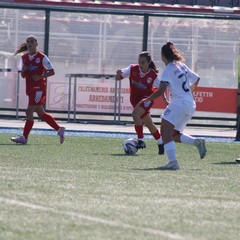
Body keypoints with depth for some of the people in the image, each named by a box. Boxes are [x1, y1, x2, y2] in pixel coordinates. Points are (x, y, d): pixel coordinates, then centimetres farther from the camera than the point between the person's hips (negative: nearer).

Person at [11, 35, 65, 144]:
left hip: (39, 88, -7)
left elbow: (52, 72, -5)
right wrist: (23, 71, -9)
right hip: (30, 88, 7)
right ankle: (59, 129, 19)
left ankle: (24, 137, -9)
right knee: (41, 113, 9)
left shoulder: (42, 57, -6)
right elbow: (23, 76, 14)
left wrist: (41, 76, -19)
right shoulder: (24, 58, 12)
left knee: (29, 112, -10)